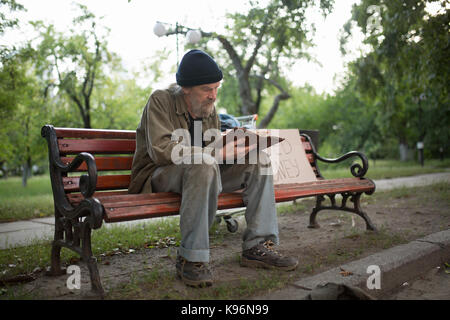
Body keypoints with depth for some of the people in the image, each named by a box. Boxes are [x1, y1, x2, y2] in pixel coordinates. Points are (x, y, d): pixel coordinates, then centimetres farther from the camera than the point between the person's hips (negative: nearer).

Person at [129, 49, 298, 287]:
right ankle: (191, 258, -30)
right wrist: (201, 154, -30)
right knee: (205, 167, -39)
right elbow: (160, 149, -22)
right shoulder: (161, 101, -10)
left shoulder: (209, 109, 11)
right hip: (158, 177, -6)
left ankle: (257, 247, -10)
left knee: (258, 163, -7)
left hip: (200, 173, 7)